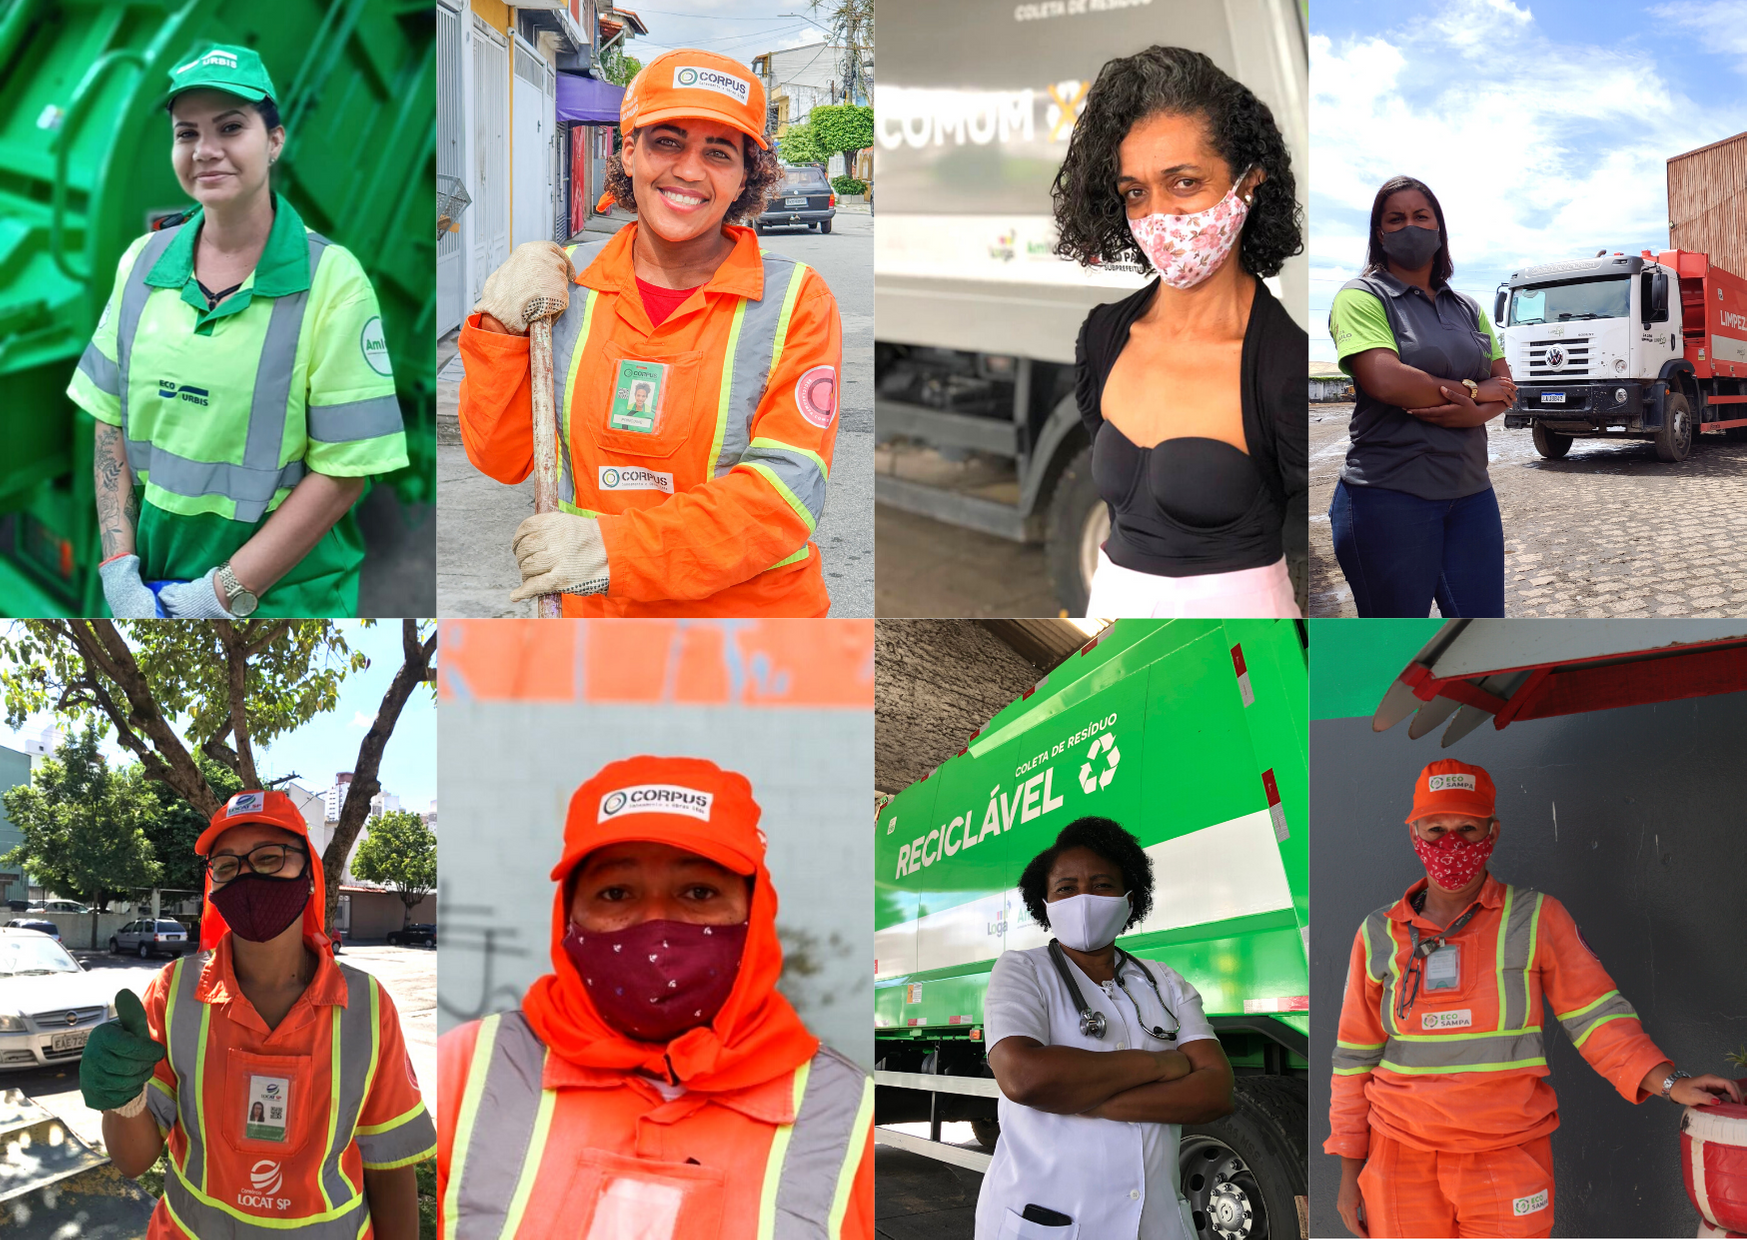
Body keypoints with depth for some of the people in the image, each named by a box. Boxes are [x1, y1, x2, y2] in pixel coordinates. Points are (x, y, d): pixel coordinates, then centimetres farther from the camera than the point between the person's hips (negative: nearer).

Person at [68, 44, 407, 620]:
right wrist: (119, 568, -5)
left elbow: (343, 471, -14)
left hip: (285, 602, -4)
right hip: (150, 592, 4)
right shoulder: (143, 261, 3)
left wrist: (226, 592, -16)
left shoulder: (332, 279, -11)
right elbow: (111, 425, 7)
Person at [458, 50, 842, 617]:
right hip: (592, 612, 3)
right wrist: (500, 329, -12)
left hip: (752, 608, -2)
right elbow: (500, 458, 2)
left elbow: (785, 492, -18)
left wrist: (614, 549, -26)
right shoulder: (565, 281, -1)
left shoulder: (797, 299, -10)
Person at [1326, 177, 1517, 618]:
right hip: (1390, 495, -6)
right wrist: (1472, 391, -5)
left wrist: (1474, 413, -13)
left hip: (1470, 491, 6)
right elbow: (1385, 381, -17)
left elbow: (1504, 384, 11)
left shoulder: (1467, 308, 19)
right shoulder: (1361, 298, -2)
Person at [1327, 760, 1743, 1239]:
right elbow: (1356, 1055, 9)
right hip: (1403, 1160, 2)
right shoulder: (1379, 936, 5)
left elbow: (1595, 1015, 0)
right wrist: (1350, 1169, 7)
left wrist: (1670, 1082, -15)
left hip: (1506, 1161, -1)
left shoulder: (1536, 919, 0)